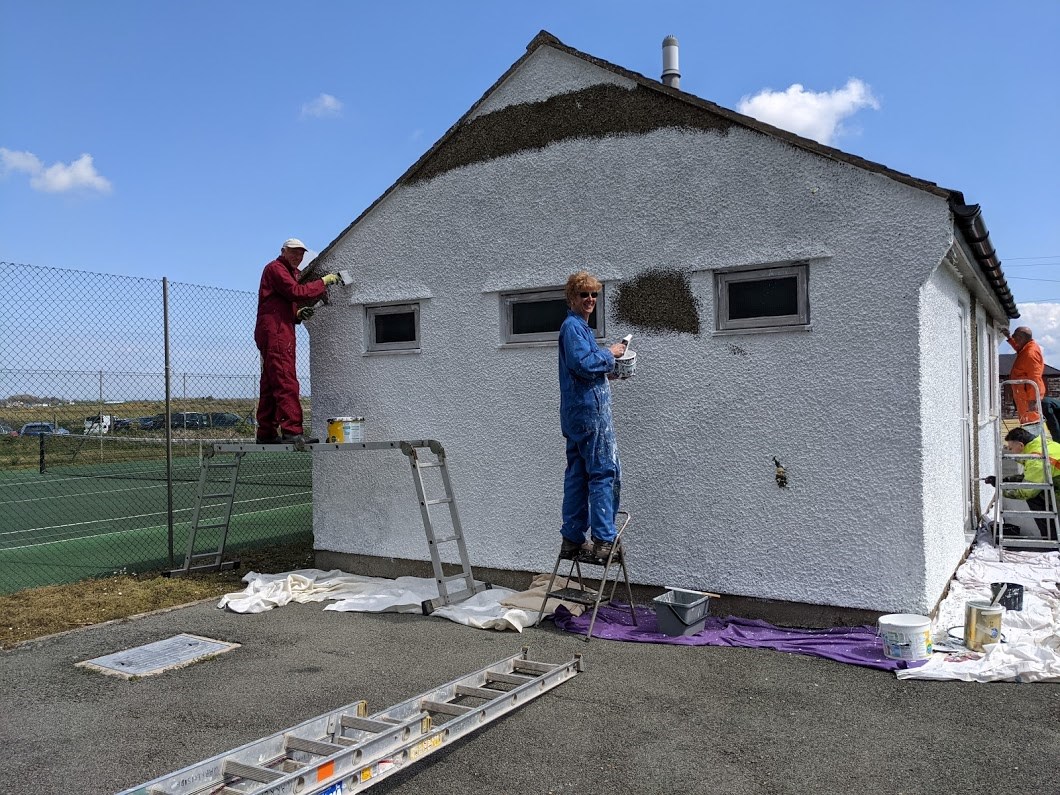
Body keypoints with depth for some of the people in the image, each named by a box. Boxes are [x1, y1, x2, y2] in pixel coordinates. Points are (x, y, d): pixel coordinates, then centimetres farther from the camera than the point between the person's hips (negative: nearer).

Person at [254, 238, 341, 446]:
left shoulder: (291, 272, 28)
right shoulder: (275, 268, -3)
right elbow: (296, 292, -18)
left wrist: (298, 314, 6)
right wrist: (322, 282, -13)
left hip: (281, 333, 10)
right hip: (274, 333, -10)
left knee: (270, 385, 9)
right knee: (286, 383, -17)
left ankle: (266, 434, 12)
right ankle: (291, 431, -23)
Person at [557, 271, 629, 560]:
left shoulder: (580, 327, 22)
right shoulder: (573, 326, -9)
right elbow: (584, 364, -21)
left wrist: (608, 365, 12)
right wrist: (609, 354, -7)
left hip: (578, 413, 10)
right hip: (589, 409, -10)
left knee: (577, 475, 10)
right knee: (605, 472, -8)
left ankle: (572, 539, 14)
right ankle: (604, 540, -7)